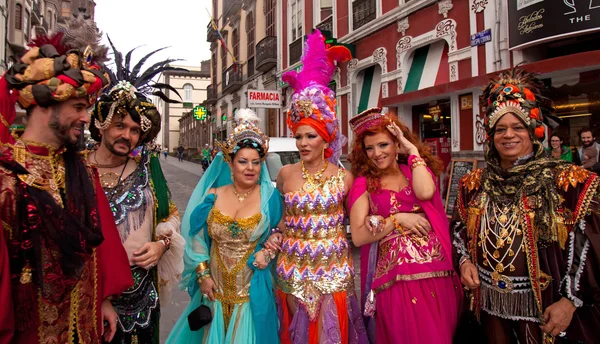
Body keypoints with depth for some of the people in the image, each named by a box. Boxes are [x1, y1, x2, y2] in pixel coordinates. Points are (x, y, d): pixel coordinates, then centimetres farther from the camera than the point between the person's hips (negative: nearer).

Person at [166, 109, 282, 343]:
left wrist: (268, 252, -14)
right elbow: (197, 237, 3)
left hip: (252, 291, -2)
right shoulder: (213, 196, -2)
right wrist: (203, 275, -3)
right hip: (215, 289, 2)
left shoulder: (269, 197, -6)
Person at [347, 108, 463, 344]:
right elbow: (358, 236, -6)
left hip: (436, 273, 2)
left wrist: (413, 151, -6)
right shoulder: (364, 183, 2)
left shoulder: (417, 170, 8)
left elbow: (426, 192, -17)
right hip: (396, 278, -2)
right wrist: (398, 219, -11)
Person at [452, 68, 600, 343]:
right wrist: (464, 260, -4)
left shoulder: (569, 181, -9)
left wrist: (571, 300, -14)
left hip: (548, 312, -3)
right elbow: (459, 229, 14)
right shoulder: (473, 184, 3)